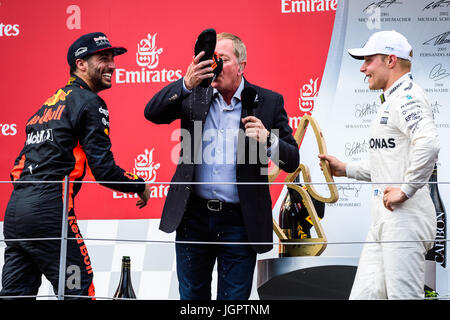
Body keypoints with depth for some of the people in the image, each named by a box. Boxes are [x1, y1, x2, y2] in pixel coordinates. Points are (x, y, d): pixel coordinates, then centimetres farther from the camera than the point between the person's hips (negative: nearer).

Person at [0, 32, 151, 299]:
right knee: (78, 291, -3)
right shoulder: (89, 102, -2)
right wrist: (140, 186, 5)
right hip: (48, 212, -8)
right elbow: (103, 169, -9)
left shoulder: (49, 104, 23)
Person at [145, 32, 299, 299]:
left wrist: (268, 140, -23)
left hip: (239, 222, -2)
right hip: (194, 217, 2)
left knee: (234, 299, 4)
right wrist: (186, 83, -22)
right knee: (192, 296, 13)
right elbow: (153, 113, -9)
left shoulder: (268, 102, -1)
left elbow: (292, 161, -2)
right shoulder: (194, 95, 4)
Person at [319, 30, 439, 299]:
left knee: (404, 296, -9)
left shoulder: (408, 97, -11)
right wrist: (347, 169, 24)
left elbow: (428, 145, -30)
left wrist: (405, 190, -24)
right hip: (384, 220, 11)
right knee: (363, 296, 8)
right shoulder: (391, 101, 23)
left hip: (406, 217, -11)